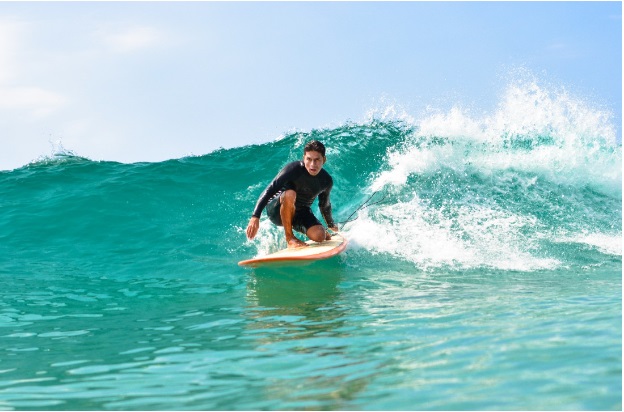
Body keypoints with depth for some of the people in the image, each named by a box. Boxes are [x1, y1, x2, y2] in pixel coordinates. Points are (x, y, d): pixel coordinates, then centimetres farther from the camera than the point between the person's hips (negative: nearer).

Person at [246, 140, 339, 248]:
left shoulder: (327, 181, -8)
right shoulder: (294, 168, -24)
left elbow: (325, 205, 13)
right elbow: (269, 191, -30)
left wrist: (331, 225, 27)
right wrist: (255, 217, -39)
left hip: (301, 213, 4)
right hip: (277, 210, -4)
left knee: (319, 236, -25)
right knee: (290, 193, -38)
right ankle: (289, 238, -23)